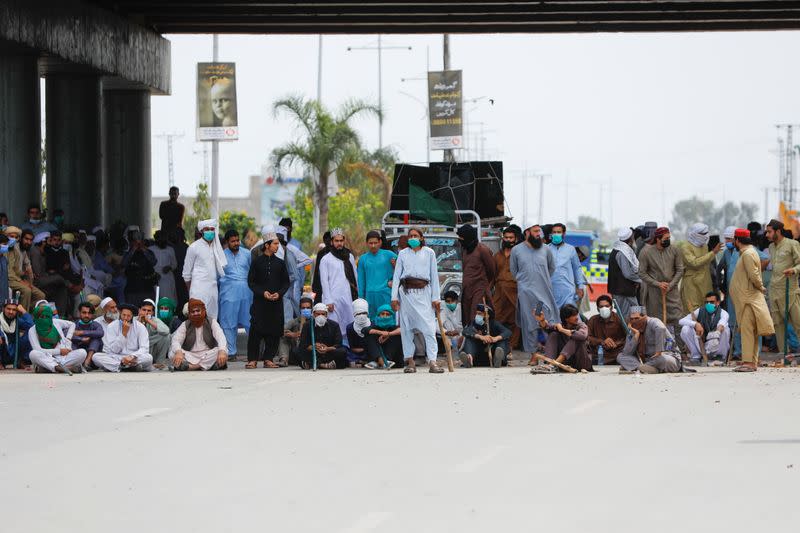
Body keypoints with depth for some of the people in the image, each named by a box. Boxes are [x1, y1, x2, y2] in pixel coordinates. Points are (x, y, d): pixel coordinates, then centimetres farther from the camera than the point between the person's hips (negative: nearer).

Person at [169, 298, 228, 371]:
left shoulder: (211, 323, 4)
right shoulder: (185, 325, 7)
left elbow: (221, 338, -13)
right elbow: (176, 340, -9)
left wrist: (222, 351, -35)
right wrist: (178, 352, -33)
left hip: (208, 355, -1)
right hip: (190, 356, 1)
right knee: (172, 354, -26)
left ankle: (190, 366, -33)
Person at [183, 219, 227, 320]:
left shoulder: (216, 246, 11)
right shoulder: (194, 247, -2)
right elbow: (187, 272, 4)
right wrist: (190, 290, 8)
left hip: (213, 287, 5)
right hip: (199, 288, -5)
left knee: (212, 318, 4)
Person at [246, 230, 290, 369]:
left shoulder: (279, 263, 10)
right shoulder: (257, 262, 2)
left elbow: (286, 282, 12)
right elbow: (251, 281, 2)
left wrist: (279, 293, -6)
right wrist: (262, 292, -12)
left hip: (276, 301, 3)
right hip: (260, 301, -3)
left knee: (274, 331, 0)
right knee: (256, 330, -8)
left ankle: (268, 359, 8)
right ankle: (252, 359, -3)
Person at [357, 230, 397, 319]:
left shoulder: (388, 255, 3)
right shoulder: (363, 259, 10)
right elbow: (361, 281, 12)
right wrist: (361, 298, 9)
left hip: (386, 295, -2)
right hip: (370, 294, 2)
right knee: (372, 320, 3)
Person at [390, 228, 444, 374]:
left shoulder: (429, 253, 9)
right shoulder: (403, 254, 12)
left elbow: (434, 275, 8)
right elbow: (396, 276, 11)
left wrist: (435, 297, 2)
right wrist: (394, 297, 2)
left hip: (423, 292, -2)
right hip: (406, 291, 2)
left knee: (429, 327, -11)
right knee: (406, 328, 1)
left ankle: (432, 362, -17)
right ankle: (409, 361, 7)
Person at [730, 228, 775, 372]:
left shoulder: (748, 254, -15)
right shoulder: (746, 253, 18)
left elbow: (754, 275, -22)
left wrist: (761, 287, -9)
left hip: (749, 299, -11)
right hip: (745, 298, 11)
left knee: (747, 329, -13)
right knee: (749, 331, 11)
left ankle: (749, 362, -17)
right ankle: (752, 362, 13)